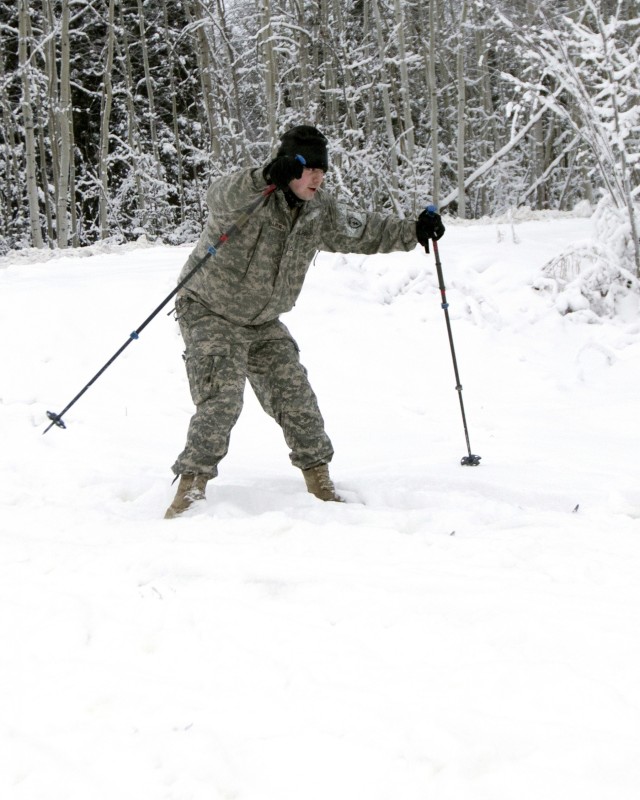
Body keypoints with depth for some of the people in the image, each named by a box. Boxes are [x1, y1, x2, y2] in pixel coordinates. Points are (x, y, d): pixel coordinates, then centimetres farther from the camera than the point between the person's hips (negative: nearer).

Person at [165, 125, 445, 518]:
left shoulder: (320, 212, 0)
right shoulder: (248, 195, -22)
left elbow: (363, 231, 12)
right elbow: (221, 197, -45)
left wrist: (413, 231, 3)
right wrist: (267, 178, -62)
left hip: (264, 323, 7)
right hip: (211, 313, -6)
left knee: (295, 397, 3)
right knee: (221, 400, -20)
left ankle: (318, 478, 19)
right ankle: (192, 484, -11)